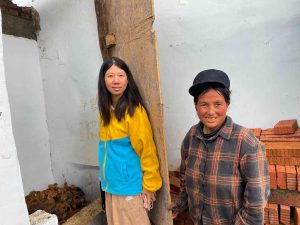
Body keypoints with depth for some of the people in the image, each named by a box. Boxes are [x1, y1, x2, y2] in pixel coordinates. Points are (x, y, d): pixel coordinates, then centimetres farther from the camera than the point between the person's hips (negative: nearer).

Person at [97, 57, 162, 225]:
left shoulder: (134, 110, -19)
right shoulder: (106, 109, 2)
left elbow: (147, 151, -16)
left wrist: (150, 186, -12)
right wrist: (105, 178, 11)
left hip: (131, 186, -6)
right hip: (111, 184, 6)